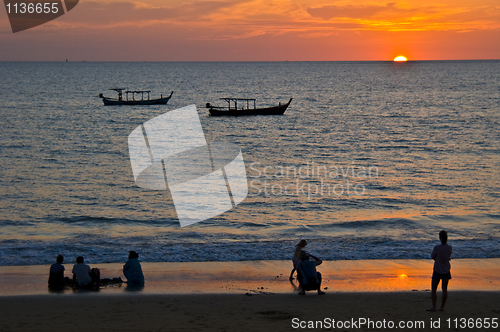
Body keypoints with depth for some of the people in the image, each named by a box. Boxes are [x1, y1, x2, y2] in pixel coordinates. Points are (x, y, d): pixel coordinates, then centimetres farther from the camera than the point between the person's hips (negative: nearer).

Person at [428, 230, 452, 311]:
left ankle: (433, 307, -1)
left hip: (437, 271, -3)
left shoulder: (437, 248, -19)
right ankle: (442, 307, 11)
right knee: (445, 289, 10)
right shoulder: (449, 248, -7)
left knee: (433, 289, 6)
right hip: (446, 271, 4)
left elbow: (432, 257, -5)